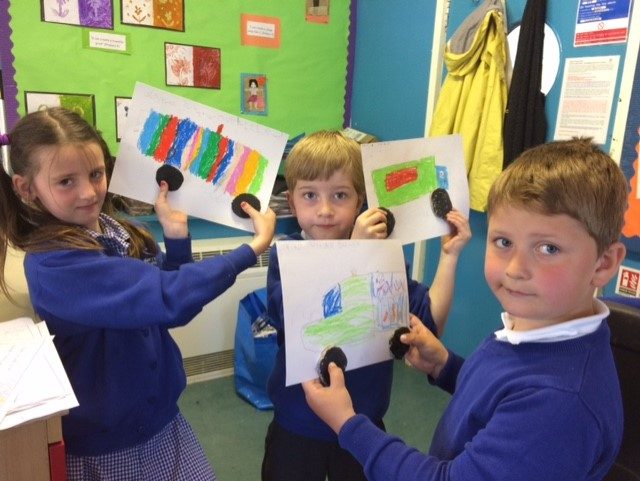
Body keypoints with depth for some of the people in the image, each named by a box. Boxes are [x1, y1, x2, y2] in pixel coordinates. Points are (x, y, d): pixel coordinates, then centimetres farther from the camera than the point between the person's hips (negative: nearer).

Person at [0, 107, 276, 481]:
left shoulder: (116, 231, -4)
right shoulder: (53, 265, -26)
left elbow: (166, 291, 4)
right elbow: (171, 300, -35)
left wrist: (176, 232, -10)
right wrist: (253, 249, -27)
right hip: (103, 442, -6)